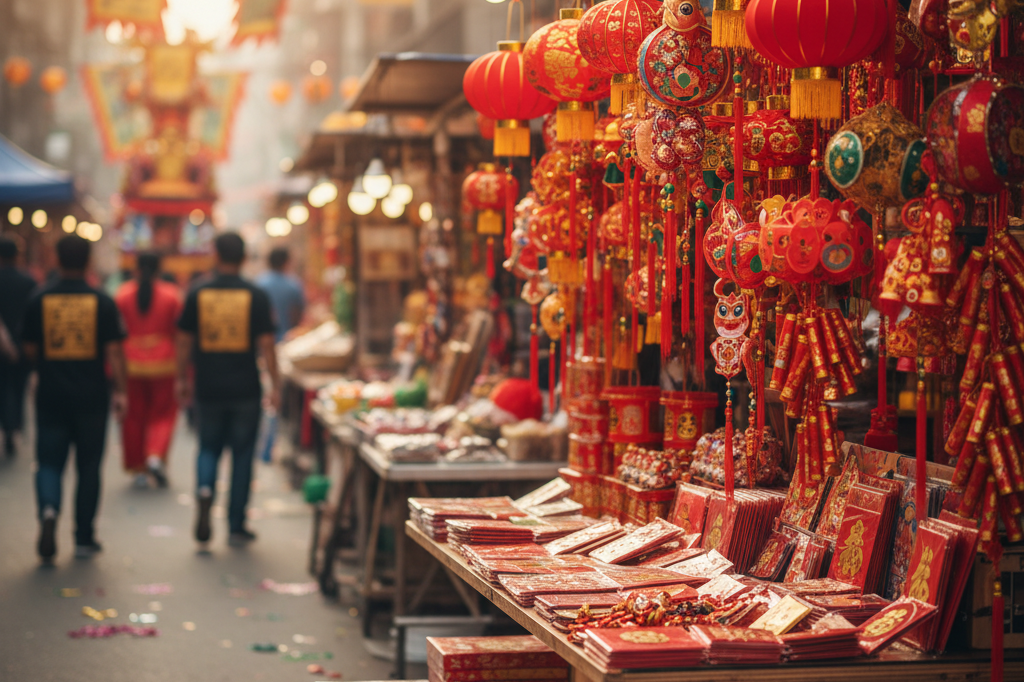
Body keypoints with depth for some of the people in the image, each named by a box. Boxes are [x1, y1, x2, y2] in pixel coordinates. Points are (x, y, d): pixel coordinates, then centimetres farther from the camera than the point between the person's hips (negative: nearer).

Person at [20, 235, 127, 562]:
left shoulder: (39, 300, -1)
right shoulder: (103, 302, -4)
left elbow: (29, 350, 3)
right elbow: (114, 351, -7)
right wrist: (120, 391, -4)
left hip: (51, 396, 0)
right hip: (92, 396, 0)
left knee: (49, 462, 7)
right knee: (88, 467, 9)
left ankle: (49, 509, -21)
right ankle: (84, 538, 14)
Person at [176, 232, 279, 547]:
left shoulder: (197, 295, -1)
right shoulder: (256, 296, -4)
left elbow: (184, 342, 3)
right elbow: (266, 344, -6)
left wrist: (183, 379, 14)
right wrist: (275, 384, 1)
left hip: (208, 388, 1)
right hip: (245, 388, -1)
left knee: (209, 447, 18)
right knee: (242, 454, 8)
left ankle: (204, 490, -12)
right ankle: (236, 527, 10)